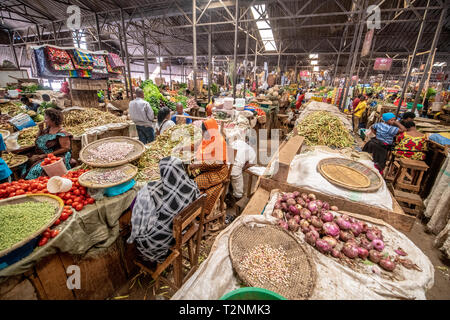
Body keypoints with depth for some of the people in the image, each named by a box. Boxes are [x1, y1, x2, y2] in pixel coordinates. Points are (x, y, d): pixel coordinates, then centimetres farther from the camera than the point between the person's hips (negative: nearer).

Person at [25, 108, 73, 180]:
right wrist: (40, 130, 5)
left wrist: (46, 155, -17)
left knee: (38, 168, -25)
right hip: (43, 155, 8)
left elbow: (65, 148, -18)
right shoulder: (47, 129, 10)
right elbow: (38, 141, 23)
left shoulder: (61, 133, -14)